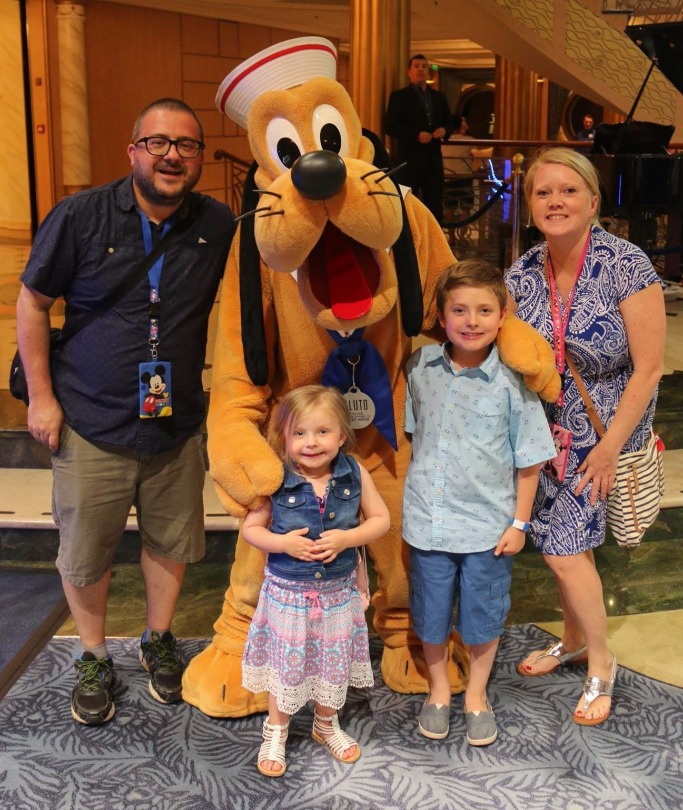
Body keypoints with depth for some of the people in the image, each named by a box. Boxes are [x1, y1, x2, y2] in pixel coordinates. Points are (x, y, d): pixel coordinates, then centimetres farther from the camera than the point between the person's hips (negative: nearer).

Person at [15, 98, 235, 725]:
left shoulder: (218, 225, -4)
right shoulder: (81, 216, -10)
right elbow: (33, 303, -2)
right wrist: (41, 396, -4)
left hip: (177, 425, 2)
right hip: (90, 426, -2)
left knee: (171, 543, 17)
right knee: (85, 554, 11)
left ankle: (158, 640, 42)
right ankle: (94, 659, 35)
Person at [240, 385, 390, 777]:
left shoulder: (356, 475, -10)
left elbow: (381, 519, -2)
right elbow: (251, 528, -6)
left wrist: (347, 538, -18)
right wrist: (283, 543, -23)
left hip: (339, 590, 2)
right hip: (287, 591, -2)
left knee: (334, 663, 19)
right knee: (286, 663, 14)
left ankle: (327, 725, 45)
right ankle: (276, 732, 39)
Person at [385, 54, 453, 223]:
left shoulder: (439, 97, 15)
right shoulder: (399, 96, 0)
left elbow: (449, 122, 19)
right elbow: (390, 126, -9)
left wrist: (444, 130, -5)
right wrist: (416, 135, -20)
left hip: (433, 160, 5)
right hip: (409, 160, -5)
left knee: (435, 207, 7)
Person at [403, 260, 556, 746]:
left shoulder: (512, 380, -12)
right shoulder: (419, 368, -5)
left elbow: (529, 460, -6)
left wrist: (519, 523, -5)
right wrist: (418, 488, 8)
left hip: (488, 524, -2)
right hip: (427, 519, 2)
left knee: (483, 616, 16)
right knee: (431, 615, 17)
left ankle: (477, 694, 40)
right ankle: (439, 688, 42)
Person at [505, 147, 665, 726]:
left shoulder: (626, 266, -18)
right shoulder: (521, 275, -4)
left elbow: (648, 368, -16)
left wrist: (609, 448, -14)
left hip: (606, 431, -4)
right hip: (549, 430, 5)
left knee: (563, 549, -5)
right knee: (570, 540, 16)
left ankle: (601, 663, 19)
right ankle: (575, 641, 40)